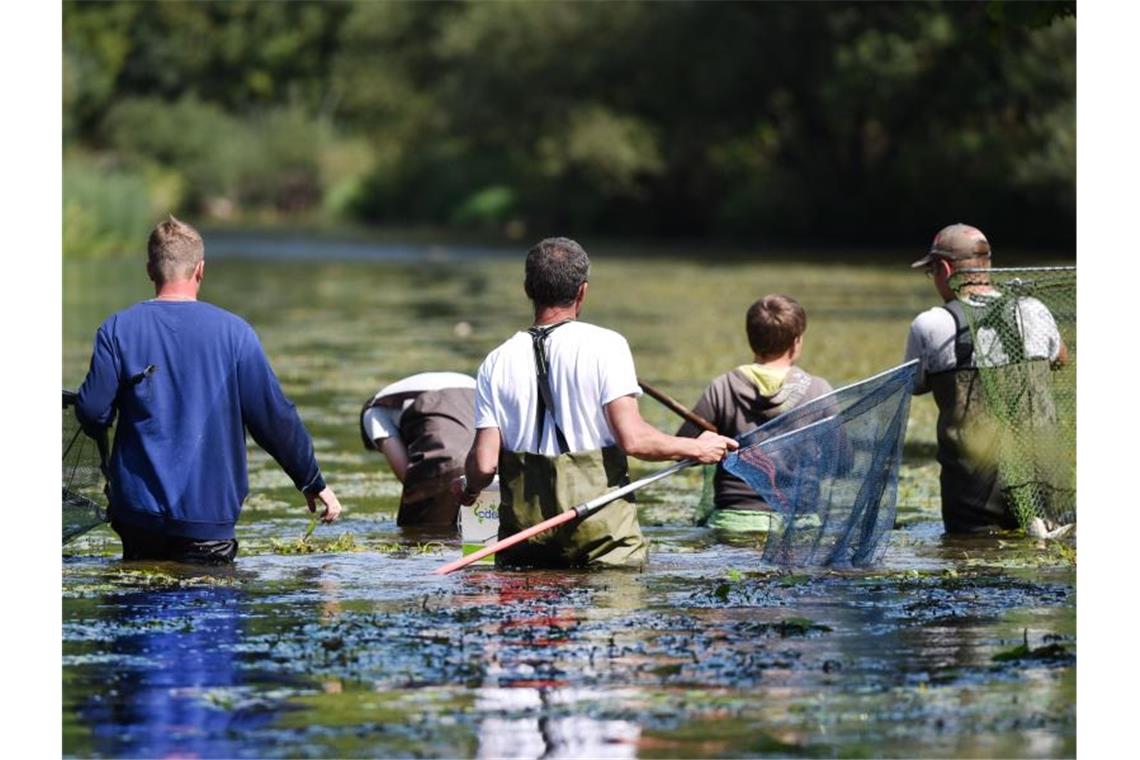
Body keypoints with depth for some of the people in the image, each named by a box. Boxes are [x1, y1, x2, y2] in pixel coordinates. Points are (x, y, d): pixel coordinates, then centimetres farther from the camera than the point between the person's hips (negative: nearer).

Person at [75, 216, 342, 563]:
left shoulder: (117, 330, -2)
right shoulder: (233, 331, -2)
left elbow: (92, 414, -5)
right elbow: (275, 417, -2)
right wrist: (314, 484, 9)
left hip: (137, 508, 1)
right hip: (208, 514, -1)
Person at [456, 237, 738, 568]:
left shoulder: (497, 363, 5)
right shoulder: (604, 345, -5)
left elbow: (484, 463, 1)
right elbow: (632, 438, -12)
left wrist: (468, 489, 24)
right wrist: (696, 448, 3)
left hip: (523, 530, 3)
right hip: (601, 531, -3)